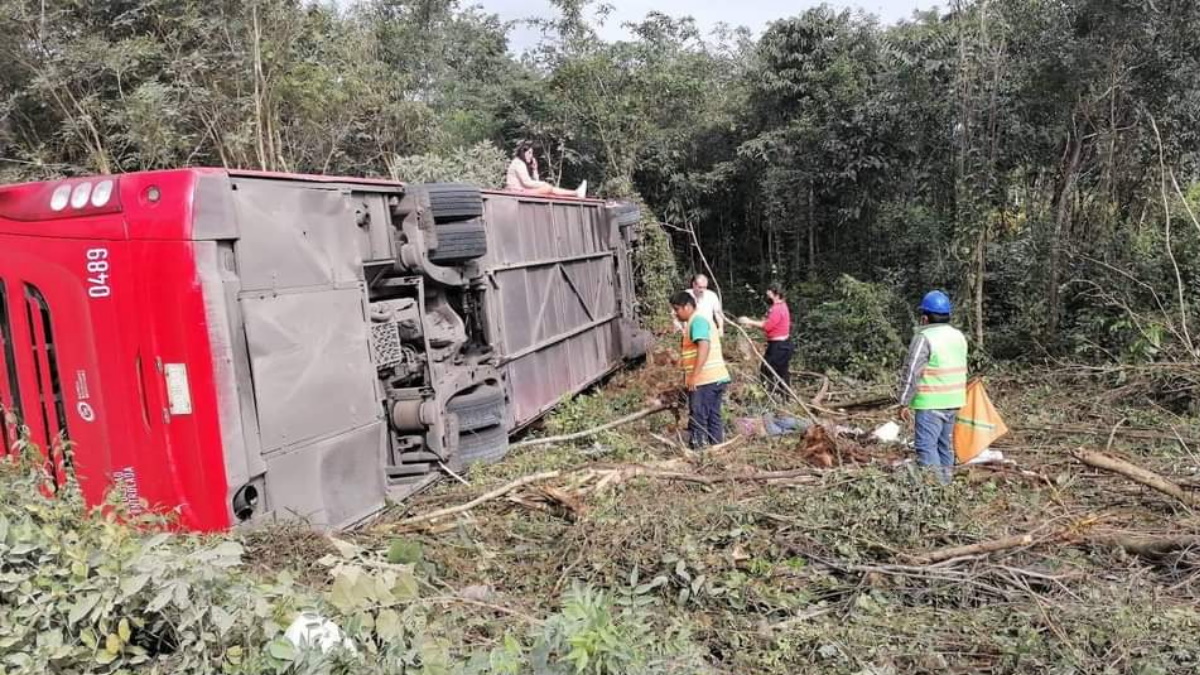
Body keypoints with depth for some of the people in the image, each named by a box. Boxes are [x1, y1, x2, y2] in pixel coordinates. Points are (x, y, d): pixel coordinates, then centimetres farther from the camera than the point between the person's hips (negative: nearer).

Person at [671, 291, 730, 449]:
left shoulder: (697, 321, -11)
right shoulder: (699, 321, 21)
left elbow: (704, 347, -24)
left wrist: (694, 376, -27)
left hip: (705, 380, -10)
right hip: (716, 378, 10)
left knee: (697, 419, -6)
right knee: (713, 417, 12)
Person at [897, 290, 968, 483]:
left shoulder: (924, 337, -15)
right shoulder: (959, 336, 12)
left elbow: (911, 373, -16)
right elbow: (962, 370, 19)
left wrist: (904, 403, -10)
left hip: (930, 403, -8)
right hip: (953, 401, 8)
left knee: (927, 447, -7)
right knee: (945, 445, 16)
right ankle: (945, 484, 23)